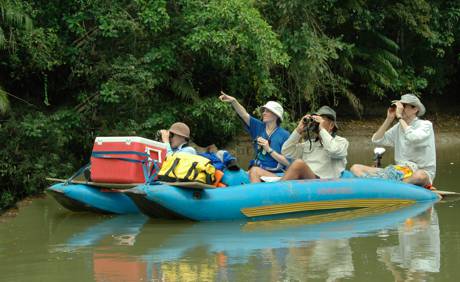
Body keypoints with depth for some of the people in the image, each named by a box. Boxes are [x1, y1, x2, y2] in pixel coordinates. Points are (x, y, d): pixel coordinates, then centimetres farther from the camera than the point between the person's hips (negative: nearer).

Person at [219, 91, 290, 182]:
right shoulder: (259, 127, 11)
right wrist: (233, 101, -21)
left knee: (255, 171, -31)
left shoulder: (284, 135, -3)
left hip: (275, 174, -4)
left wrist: (269, 150, -14)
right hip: (258, 169, 4)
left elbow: (287, 163, -7)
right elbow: (244, 115, -5)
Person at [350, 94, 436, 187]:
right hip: (399, 170, 6)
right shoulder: (399, 127, 15)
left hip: (422, 171, -6)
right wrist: (389, 119, 1)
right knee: (356, 168, -7)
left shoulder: (425, 125, -3)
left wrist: (399, 117, -16)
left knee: (420, 176, -45)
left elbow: (413, 138, -24)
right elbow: (376, 140, 9)